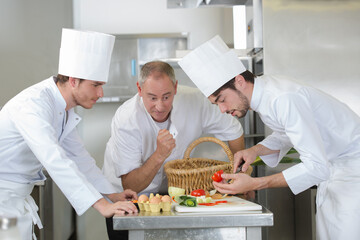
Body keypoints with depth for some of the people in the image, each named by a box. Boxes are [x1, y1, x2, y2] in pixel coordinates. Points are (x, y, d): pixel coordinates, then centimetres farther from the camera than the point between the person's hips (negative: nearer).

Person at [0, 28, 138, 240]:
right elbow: (55, 161, -36)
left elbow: (78, 155, 14)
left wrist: (113, 195, 9)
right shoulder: (34, 104, -25)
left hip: (19, 197, 9)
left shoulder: (64, 108, 5)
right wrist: (102, 205, -41)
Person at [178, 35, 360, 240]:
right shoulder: (261, 88, -2)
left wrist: (254, 184, -34)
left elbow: (317, 167, -33)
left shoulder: (284, 99, -31)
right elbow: (284, 136, 16)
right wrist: (255, 151, -4)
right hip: (329, 165, 9)